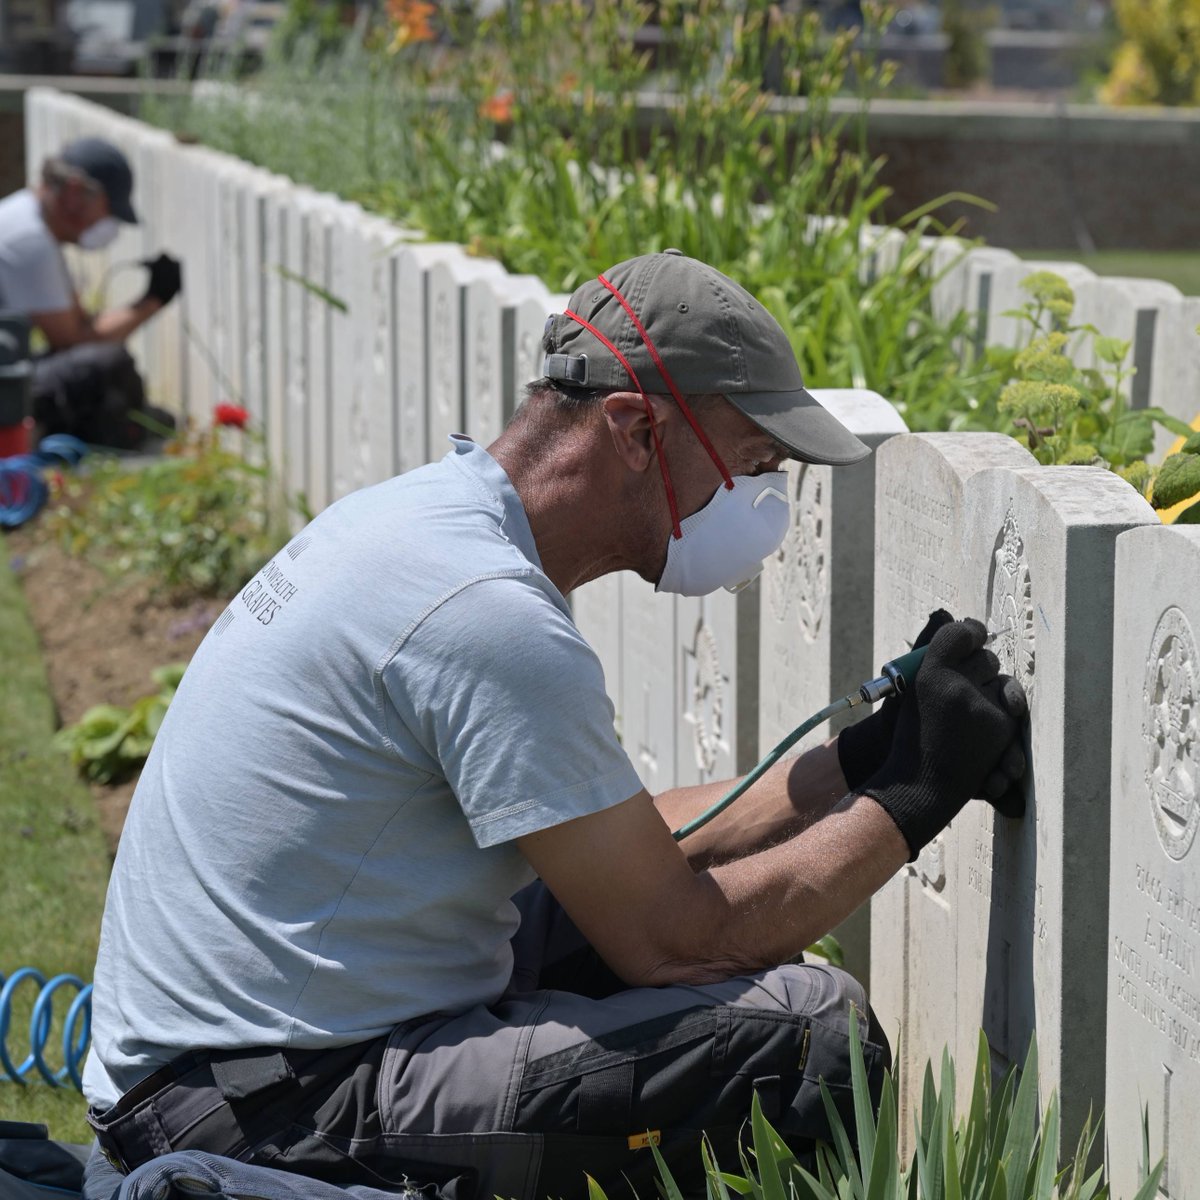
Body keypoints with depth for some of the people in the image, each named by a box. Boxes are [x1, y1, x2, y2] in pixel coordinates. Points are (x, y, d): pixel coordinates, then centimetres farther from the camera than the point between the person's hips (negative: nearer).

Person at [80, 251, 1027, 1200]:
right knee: (813, 1032, -19)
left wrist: (861, 763, 11)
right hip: (269, 1117, -11)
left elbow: (630, 843, 17)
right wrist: (911, 799, -7)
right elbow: (667, 938, -17)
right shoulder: (490, 612, -21)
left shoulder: (423, 511, 11)